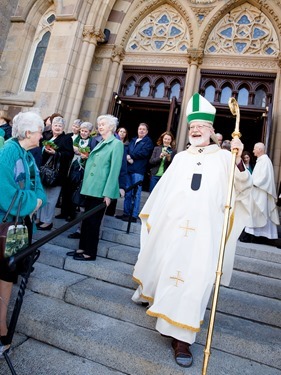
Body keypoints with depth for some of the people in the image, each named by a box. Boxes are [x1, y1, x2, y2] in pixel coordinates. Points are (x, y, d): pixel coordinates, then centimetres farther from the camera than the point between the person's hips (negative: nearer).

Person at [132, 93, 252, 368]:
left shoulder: (224, 157, 4)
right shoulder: (180, 157, 12)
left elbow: (242, 188, -8)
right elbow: (162, 189, 15)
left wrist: (239, 163, -25)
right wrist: (150, 216, 18)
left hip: (203, 230, -3)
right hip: (172, 224, 3)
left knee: (194, 278, -2)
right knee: (161, 263, 18)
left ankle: (181, 336, 9)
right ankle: (149, 292, 48)